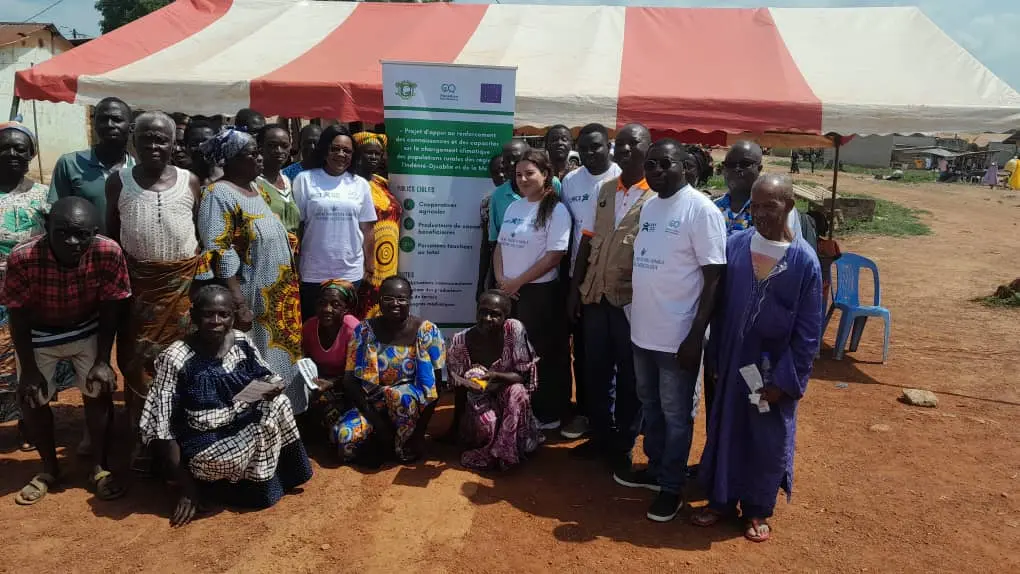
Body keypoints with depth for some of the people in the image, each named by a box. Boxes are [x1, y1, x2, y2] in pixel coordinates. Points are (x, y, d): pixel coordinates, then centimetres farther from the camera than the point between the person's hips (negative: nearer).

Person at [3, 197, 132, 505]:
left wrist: (103, 361, -16)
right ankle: (50, 469, 26)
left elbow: (110, 308, -16)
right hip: (38, 334, 0)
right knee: (32, 398, 3)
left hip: (88, 330, 0)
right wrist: (28, 368, -14)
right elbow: (18, 316, -18)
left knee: (99, 392, -3)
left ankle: (100, 468, 16)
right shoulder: (22, 258, -33)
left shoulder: (109, 253, -31)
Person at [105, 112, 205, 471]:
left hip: (184, 282, 0)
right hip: (138, 283, 1)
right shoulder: (118, 182, 2)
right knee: (138, 360, 3)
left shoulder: (190, 182, 2)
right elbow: (110, 235, 7)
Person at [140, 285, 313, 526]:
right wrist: (187, 488, -16)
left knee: (278, 404, -19)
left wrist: (271, 387, -17)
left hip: (244, 430, 5)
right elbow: (161, 430, -16)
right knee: (266, 428, -26)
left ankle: (278, 477, 1)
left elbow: (265, 380, 10)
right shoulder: (175, 359, -18)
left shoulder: (242, 342, -4)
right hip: (205, 446, -5)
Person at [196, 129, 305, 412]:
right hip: (251, 303, -8)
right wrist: (240, 305, -25)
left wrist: (288, 299, 16)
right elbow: (219, 256, -20)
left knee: (277, 371, 16)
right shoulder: (219, 195, -13)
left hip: (276, 304, 8)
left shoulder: (257, 191, 13)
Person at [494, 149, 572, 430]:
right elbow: (500, 246, 14)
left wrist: (517, 282, -13)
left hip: (541, 293, -6)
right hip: (508, 292, 6)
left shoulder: (556, 210, -9)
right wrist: (501, 278, -4)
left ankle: (548, 415, 17)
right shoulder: (513, 207, 11)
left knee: (543, 356, 3)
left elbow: (554, 256, -15)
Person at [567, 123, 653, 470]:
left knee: (629, 379, 8)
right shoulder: (604, 191, 10)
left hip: (631, 301, -5)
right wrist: (575, 288, 8)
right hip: (596, 297, 5)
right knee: (596, 372, 14)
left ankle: (622, 447, 24)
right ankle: (600, 437, 31)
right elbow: (588, 240, 11)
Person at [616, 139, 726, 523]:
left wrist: (696, 335, -18)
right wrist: (635, 315, 15)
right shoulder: (648, 206, 9)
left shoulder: (700, 209, -14)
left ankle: (672, 485, 22)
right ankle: (655, 470, 37)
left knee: (676, 414, 7)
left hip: (678, 333, -7)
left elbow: (714, 277, -15)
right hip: (643, 329, 7)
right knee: (650, 406, 20)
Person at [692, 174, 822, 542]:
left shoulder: (804, 260, -13)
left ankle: (758, 509, 32)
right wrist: (714, 358, 2)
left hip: (776, 368, -2)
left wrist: (786, 381, -11)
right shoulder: (734, 246, -5)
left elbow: (808, 331, -10)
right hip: (733, 361, 3)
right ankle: (722, 500, 33)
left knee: (768, 440, 12)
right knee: (725, 431, 14)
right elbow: (721, 307, 1)